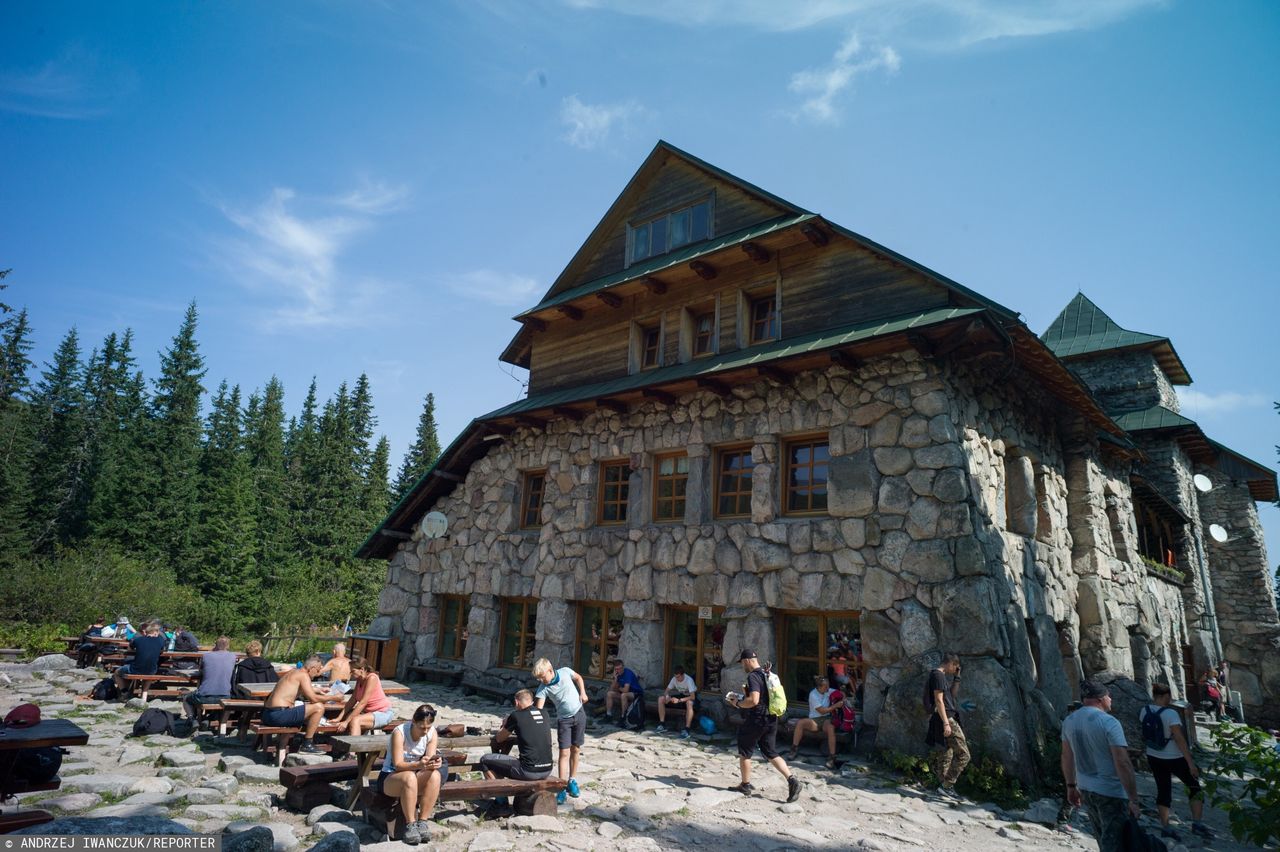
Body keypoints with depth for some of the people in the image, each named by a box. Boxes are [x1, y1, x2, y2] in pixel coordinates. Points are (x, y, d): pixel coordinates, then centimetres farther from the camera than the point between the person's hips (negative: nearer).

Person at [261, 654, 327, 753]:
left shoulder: (292, 671, 18)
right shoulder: (303, 675, -10)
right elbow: (313, 698, -17)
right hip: (278, 715, -10)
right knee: (319, 707, -13)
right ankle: (307, 745, -5)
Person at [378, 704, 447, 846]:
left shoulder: (432, 733, -9)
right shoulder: (399, 732, -22)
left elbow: (429, 758, -14)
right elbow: (398, 765, -26)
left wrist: (433, 762, -38)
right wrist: (418, 765, -44)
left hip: (417, 776, 4)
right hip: (391, 777, -4)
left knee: (435, 775, -30)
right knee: (409, 777, -38)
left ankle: (423, 821, -20)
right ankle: (410, 824, -25)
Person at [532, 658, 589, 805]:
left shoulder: (565, 671, -14)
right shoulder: (543, 688, -17)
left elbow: (578, 677, 6)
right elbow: (539, 709, -24)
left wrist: (583, 692, -2)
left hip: (579, 714, 1)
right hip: (564, 719, -1)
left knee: (575, 749, 9)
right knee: (564, 752, -8)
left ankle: (572, 781, 24)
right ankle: (562, 787, -2)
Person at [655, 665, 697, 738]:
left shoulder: (689, 680, -30)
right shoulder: (674, 679, -14)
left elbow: (692, 697, -37)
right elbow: (666, 691, -7)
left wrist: (679, 700, -44)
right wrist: (667, 696, -31)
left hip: (690, 697, -6)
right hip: (681, 695, 6)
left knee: (689, 703, -44)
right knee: (661, 699, -11)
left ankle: (686, 730, -38)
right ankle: (662, 725, -5)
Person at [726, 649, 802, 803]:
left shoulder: (753, 676, -18)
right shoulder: (768, 675, 11)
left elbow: (754, 700, -29)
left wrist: (738, 703, -12)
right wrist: (742, 697, 21)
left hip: (756, 720, -8)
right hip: (771, 719, 8)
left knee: (744, 753, 10)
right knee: (771, 753, 13)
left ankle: (745, 785, 21)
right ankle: (792, 780, -1)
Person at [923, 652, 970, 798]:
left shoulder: (941, 676, 18)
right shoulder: (938, 675, -12)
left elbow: (953, 694, 27)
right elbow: (938, 701, -19)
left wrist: (956, 677, 18)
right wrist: (946, 723, -22)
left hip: (946, 720, 10)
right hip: (945, 719, -10)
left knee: (945, 757, 12)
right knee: (963, 754, -8)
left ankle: (944, 787, 15)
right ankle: (946, 785, -8)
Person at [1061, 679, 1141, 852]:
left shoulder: (1069, 721, 3)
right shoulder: (1109, 722, -19)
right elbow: (1122, 763, -22)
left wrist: (1071, 786, 19)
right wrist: (1133, 800, -16)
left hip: (1085, 789, 6)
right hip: (1111, 792, -6)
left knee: (1102, 837, 24)